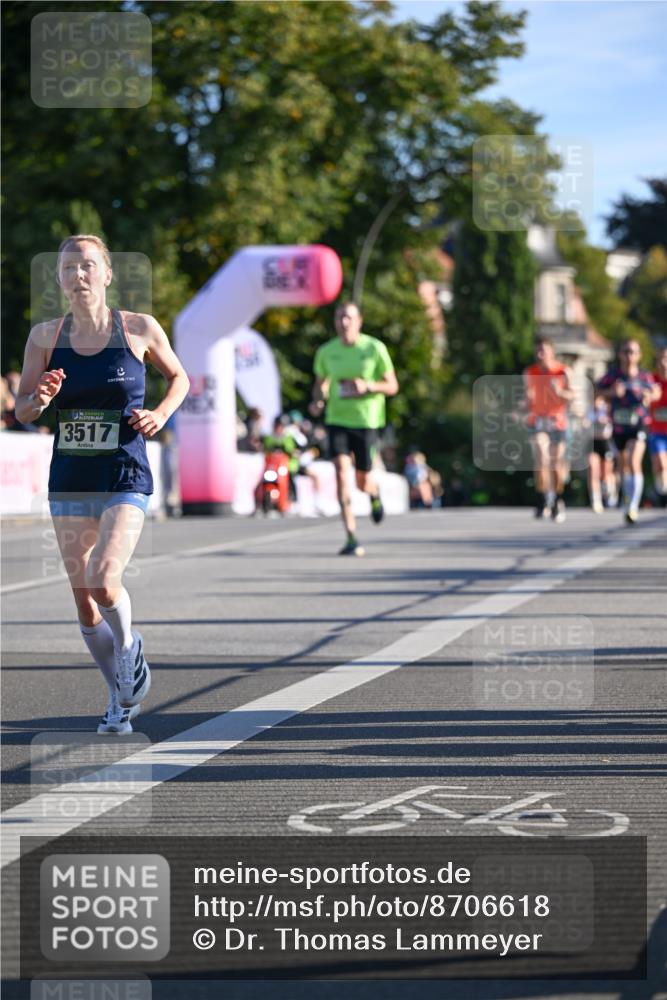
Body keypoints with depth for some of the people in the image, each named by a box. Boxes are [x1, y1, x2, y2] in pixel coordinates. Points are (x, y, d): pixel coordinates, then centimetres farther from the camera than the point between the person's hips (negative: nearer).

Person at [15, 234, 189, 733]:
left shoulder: (140, 330, -4)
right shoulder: (45, 336, 1)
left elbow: (179, 378, 12)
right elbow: (21, 411, 6)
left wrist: (161, 414, -6)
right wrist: (40, 400, -16)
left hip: (125, 480, -3)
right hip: (69, 482, 3)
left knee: (102, 582, -21)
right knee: (83, 602, 5)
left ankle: (130, 647, 12)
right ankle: (121, 700, 26)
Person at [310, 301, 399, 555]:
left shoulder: (375, 348, -5)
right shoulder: (326, 351, 1)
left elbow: (392, 386, -1)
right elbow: (321, 383, 16)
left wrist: (367, 386, -20)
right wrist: (318, 401, -6)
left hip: (366, 421, -1)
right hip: (337, 420, 1)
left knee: (363, 482, 6)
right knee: (342, 473, -16)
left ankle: (374, 494, 47)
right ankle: (351, 538, -16)